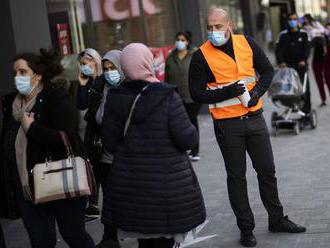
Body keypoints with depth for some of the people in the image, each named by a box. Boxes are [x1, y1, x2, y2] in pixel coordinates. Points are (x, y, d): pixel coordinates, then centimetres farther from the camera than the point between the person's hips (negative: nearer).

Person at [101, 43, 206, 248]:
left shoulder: (115, 98, -1)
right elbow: (188, 140, -15)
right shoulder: (167, 96, -15)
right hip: (166, 182, -4)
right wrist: (192, 131, 6)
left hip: (128, 181, 4)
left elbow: (110, 142, 3)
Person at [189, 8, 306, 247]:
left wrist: (256, 92, -8)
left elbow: (267, 70, 9)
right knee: (237, 177, 6)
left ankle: (277, 219, 28)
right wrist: (228, 91, -21)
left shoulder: (247, 43, 1)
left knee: (267, 171, 12)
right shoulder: (201, 55, -9)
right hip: (227, 124, -3)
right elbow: (197, 93, -10)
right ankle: (246, 228, 18)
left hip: (254, 117, 3)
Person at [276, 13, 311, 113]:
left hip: (301, 64, 1)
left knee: (305, 86, -2)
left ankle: (306, 108, 4)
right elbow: (279, 49, -1)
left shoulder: (303, 34, 8)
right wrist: (281, 62, -15)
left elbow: (307, 48, 3)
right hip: (288, 65, 0)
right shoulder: (283, 35, 5)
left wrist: (303, 60, -12)